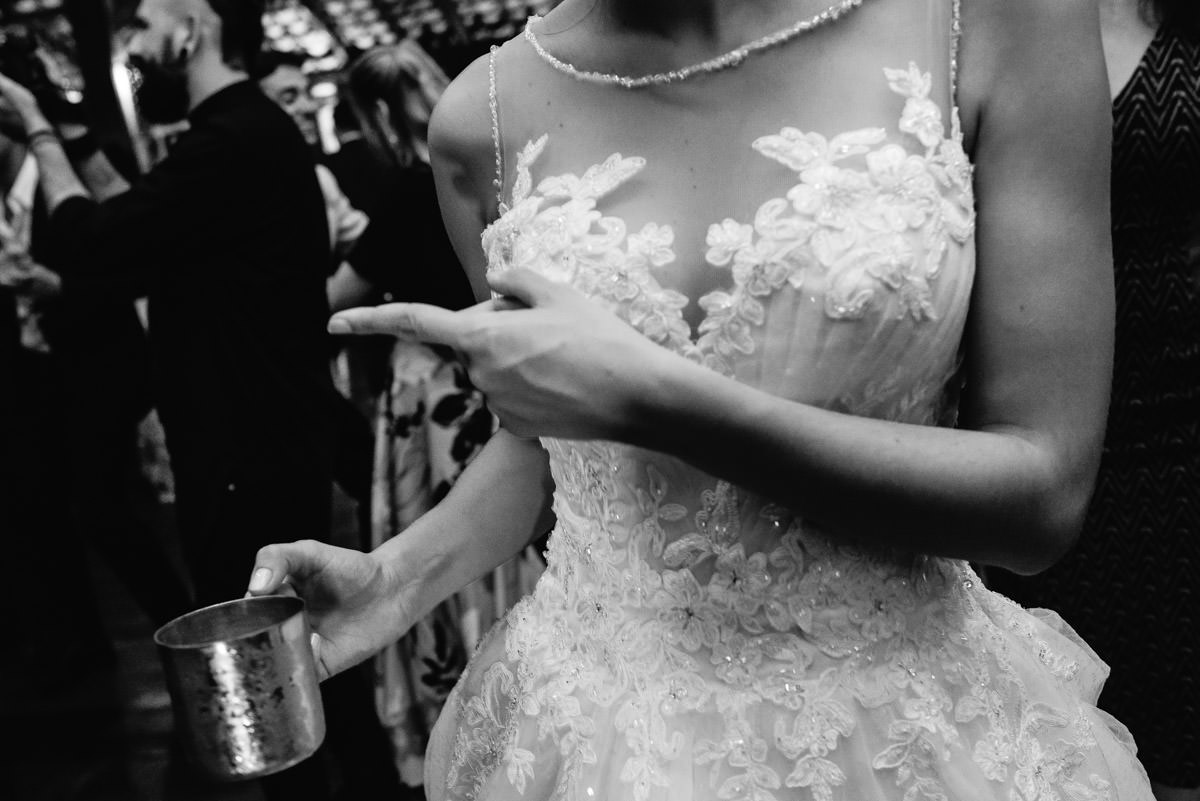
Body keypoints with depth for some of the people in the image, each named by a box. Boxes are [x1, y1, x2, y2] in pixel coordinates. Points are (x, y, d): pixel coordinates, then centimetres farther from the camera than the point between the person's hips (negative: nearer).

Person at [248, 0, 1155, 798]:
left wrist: (655, 402, -23)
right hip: (591, 717, 2)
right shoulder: (487, 116, -6)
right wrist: (397, 577, -9)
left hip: (900, 718, -1)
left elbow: (1045, 492, -15)